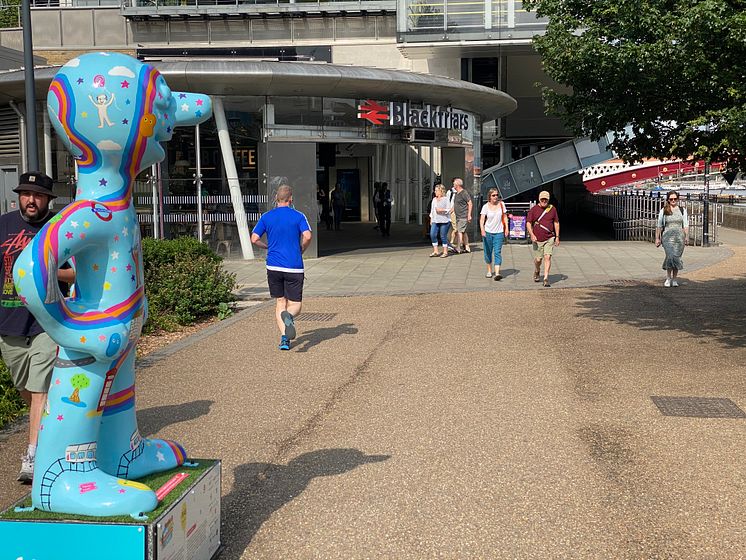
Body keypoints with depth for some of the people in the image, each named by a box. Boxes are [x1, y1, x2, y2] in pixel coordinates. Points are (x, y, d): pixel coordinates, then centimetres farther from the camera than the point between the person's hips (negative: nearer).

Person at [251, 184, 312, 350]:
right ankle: (288, 316, -30)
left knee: (280, 302, 14)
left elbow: (254, 239, 1)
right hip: (294, 267, -2)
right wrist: (301, 250, 3)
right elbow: (307, 236, -16)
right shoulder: (298, 216, -2)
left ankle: (284, 337, 2)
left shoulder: (266, 217, 5)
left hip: (273, 266, 2)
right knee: (295, 304, 6)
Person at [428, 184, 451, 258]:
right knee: (432, 234, -5)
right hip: (435, 221, 6)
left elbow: (449, 210, -5)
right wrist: (431, 219, 18)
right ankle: (435, 251, 4)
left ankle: (445, 252, 8)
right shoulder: (434, 200, 17)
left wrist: (441, 210, -19)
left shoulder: (446, 199, -2)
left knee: (443, 236, -3)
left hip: (444, 221, -6)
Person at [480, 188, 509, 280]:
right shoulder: (486, 206, -6)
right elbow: (482, 219, -13)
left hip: (499, 232, 0)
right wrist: (482, 230, -28)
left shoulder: (501, 204, 1)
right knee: (488, 252, 10)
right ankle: (489, 271, 27)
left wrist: (506, 228, 5)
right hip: (488, 232, 0)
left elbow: (505, 216, 11)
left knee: (497, 252, -9)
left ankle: (497, 273, -17)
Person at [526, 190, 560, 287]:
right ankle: (537, 272, 40)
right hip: (537, 239, 0)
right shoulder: (534, 210, -1)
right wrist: (532, 234, -16)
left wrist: (557, 237, 7)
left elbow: (556, 223, 11)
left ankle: (546, 279, -11)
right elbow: (528, 223, -2)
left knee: (547, 257, -13)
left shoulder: (552, 209, 4)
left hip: (549, 239, 0)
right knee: (538, 259, 7)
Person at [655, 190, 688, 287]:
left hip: (679, 236, 2)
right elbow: (659, 226, 8)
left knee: (677, 256, 2)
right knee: (671, 256, -19)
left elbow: (686, 225, 11)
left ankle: (674, 279, 13)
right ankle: (668, 278, -10)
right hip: (667, 236, -2)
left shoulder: (682, 210, 11)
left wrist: (687, 236, 1)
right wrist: (657, 238, 4)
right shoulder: (663, 211, 6)